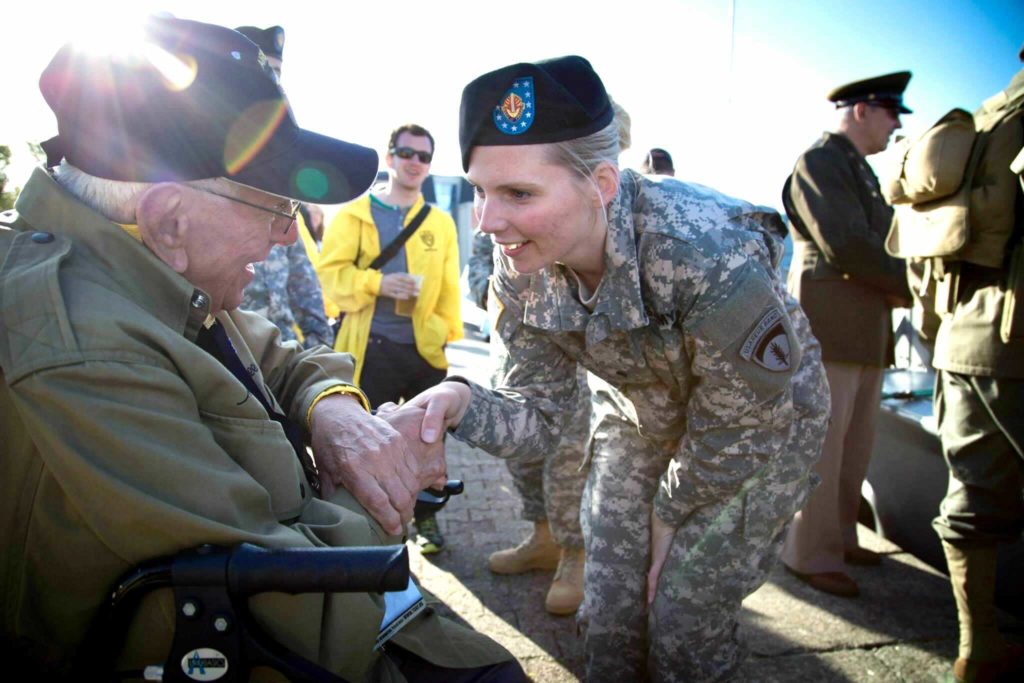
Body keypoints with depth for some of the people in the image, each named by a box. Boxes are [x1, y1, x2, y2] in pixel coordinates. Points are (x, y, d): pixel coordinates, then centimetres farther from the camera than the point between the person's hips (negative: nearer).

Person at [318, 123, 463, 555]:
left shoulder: (441, 223, 11)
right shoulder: (355, 214, 4)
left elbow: (449, 287, 9)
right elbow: (331, 271, -3)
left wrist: (446, 332, -2)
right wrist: (378, 283, -17)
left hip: (425, 347, 2)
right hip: (373, 347, -2)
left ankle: (426, 518, 27)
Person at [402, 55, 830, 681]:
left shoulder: (711, 255, -39)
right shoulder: (521, 267, -21)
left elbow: (736, 430, -23)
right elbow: (542, 413, -13)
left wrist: (671, 516, -7)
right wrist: (463, 405, -35)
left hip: (764, 425, -4)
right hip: (641, 419, 5)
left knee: (685, 627, 0)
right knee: (610, 617, 8)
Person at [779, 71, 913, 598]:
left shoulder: (861, 171, 23)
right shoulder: (819, 162, -7)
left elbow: (876, 242, 19)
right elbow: (846, 245, -18)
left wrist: (895, 287, -1)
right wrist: (910, 285, -7)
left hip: (866, 331, 9)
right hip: (829, 325, -9)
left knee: (855, 445, 13)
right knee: (820, 445, -4)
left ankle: (840, 539, 26)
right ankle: (811, 555, 7)